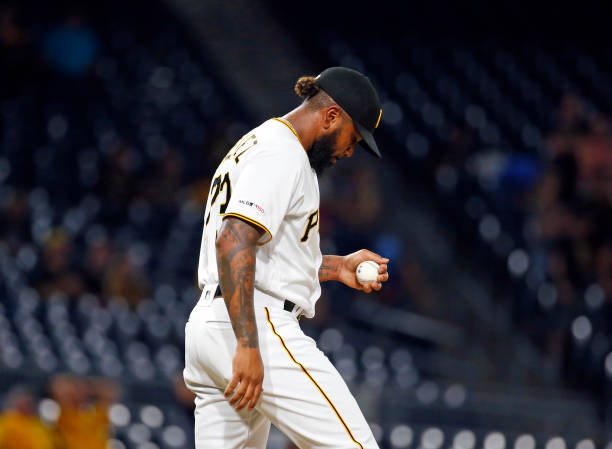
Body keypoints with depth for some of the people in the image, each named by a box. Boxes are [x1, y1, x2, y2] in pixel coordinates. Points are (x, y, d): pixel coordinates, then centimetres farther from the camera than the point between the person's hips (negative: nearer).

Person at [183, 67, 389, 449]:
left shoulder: (251, 146, 24)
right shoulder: (283, 154, -9)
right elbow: (233, 242, -22)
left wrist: (338, 267, 27)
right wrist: (248, 346, -28)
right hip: (259, 324, -11)